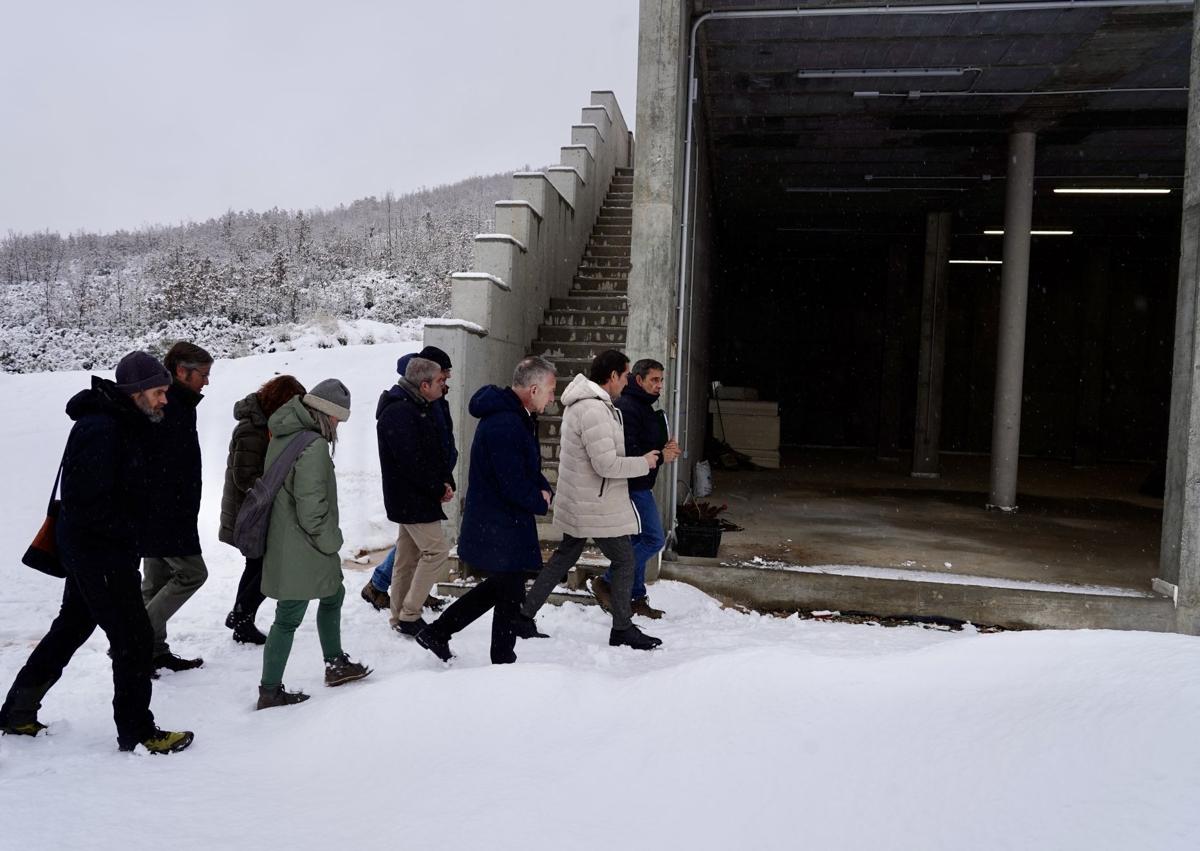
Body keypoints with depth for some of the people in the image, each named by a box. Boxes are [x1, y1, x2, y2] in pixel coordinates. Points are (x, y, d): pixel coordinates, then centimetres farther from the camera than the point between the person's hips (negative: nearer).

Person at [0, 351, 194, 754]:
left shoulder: (123, 424, 9)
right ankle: (137, 731, 8)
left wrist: (129, 528, 6)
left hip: (92, 546, 10)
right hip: (98, 550, -10)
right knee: (134, 636, -4)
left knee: (72, 627, 22)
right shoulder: (100, 429, -23)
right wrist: (129, 528, -14)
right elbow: (87, 502, -26)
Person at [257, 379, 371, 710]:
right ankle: (270, 692, 14)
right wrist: (331, 541, -10)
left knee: (333, 595, 24)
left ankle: (336, 664, 36)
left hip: (284, 543, 10)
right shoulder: (314, 446, -22)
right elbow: (311, 506, -25)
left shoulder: (282, 436, 7)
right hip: (301, 550, -10)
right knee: (288, 618, 2)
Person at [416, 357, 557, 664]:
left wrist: (543, 489, -2)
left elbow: (529, 468, 18)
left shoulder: (514, 417, 9)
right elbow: (514, 487, -26)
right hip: (501, 531, -10)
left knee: (499, 585, 22)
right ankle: (503, 662, 22)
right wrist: (542, 502, -8)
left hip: (490, 524, 10)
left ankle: (437, 632, 29)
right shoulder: (505, 425, -26)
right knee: (510, 595, 5)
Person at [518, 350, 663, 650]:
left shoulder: (577, 404, 10)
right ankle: (622, 630, 17)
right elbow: (607, 464, -25)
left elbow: (563, 449, 21)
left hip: (577, 504, 10)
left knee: (565, 556, 19)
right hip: (598, 507, -10)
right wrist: (644, 463, -12)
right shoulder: (595, 410, -24)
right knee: (625, 561, 5)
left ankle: (524, 616, 23)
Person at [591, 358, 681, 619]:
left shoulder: (644, 407, 18)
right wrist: (660, 456, -16)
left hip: (638, 486, 11)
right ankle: (606, 583, 0)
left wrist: (668, 449, 0)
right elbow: (627, 451, -25)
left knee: (638, 541, 14)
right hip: (632, 486, -11)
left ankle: (636, 598, 22)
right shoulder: (627, 407, -16)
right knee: (654, 539, -8)